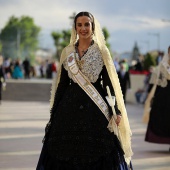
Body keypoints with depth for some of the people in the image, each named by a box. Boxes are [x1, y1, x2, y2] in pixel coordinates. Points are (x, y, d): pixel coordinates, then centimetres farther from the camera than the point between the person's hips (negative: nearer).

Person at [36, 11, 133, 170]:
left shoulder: (102, 52, 2)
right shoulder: (67, 52, 9)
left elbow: (109, 83, 0)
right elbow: (62, 83, 11)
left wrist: (116, 112, -7)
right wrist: (54, 113, 8)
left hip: (95, 109, -2)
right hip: (70, 107, 2)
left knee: (96, 157, -4)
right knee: (67, 156, 1)